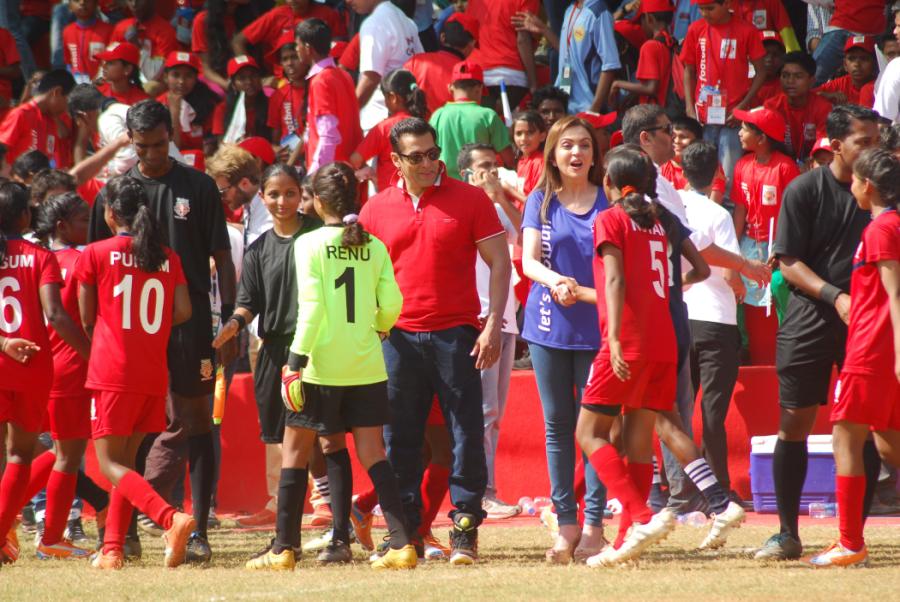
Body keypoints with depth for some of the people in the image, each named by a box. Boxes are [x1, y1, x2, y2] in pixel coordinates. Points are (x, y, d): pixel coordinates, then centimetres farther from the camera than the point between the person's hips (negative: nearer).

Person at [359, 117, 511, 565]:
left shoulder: (470, 200, 0)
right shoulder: (376, 209, 8)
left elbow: (499, 263, 0)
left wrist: (494, 324, -8)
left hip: (455, 334, -2)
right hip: (399, 338, 2)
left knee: (466, 435, -3)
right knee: (400, 439, 4)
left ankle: (465, 531, 3)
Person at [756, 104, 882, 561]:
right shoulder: (805, 190, -4)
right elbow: (789, 263, -5)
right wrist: (836, 297, -16)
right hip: (811, 316, -2)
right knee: (794, 421, 1)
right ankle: (788, 533, 10)